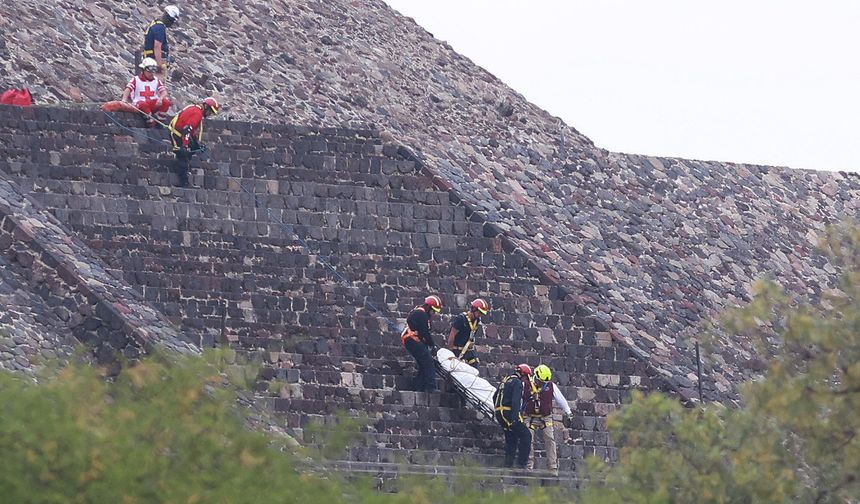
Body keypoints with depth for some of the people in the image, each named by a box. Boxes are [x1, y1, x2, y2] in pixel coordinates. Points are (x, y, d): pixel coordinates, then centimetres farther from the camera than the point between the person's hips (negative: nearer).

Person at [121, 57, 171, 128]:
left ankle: (160, 121, -17)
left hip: (154, 104, 4)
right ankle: (150, 122, -29)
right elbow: (128, 90, -10)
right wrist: (124, 100, -29)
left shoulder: (156, 80, 14)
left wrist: (160, 99, -19)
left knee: (166, 101, -23)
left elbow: (164, 92, 4)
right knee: (143, 104, -40)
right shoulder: (136, 80, 5)